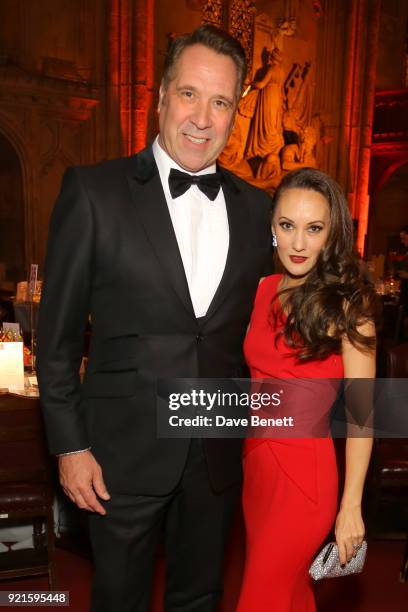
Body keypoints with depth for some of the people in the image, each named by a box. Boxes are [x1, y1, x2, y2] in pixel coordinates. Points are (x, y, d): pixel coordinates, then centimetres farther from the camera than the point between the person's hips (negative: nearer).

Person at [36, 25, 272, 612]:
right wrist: (70, 446, -8)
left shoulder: (255, 207, 1)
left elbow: (251, 326, 8)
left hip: (218, 454, 4)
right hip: (125, 453, -3)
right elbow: (58, 333, -8)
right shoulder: (93, 191, -10)